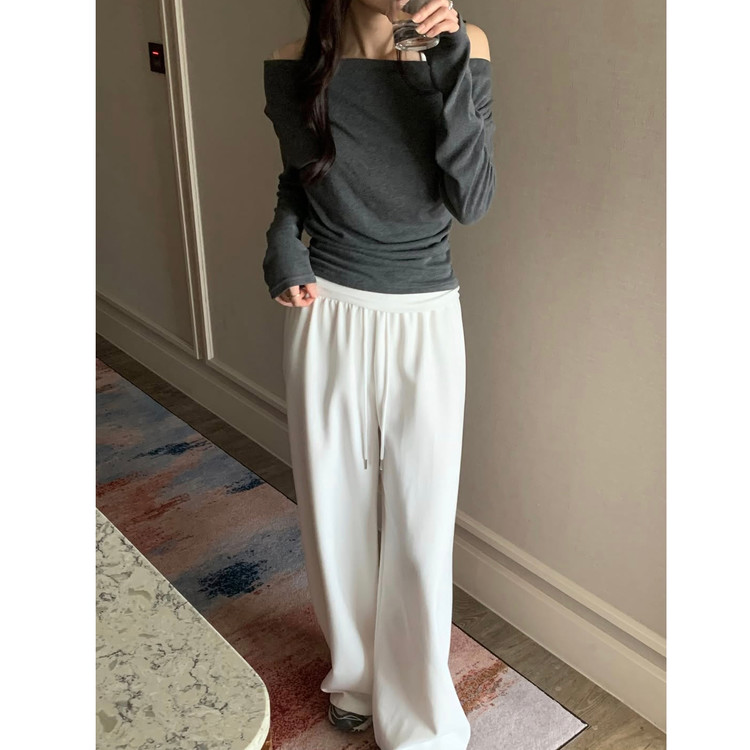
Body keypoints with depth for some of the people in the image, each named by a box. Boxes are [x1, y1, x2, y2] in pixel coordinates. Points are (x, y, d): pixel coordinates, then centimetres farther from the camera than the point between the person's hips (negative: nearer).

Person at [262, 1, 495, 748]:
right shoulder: (294, 65, -3)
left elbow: (472, 200, -14)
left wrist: (453, 66, -21)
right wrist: (281, 247, -6)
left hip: (424, 323, -1)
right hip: (327, 317, 2)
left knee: (421, 527, 5)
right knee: (336, 508, 14)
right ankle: (356, 671, 42)